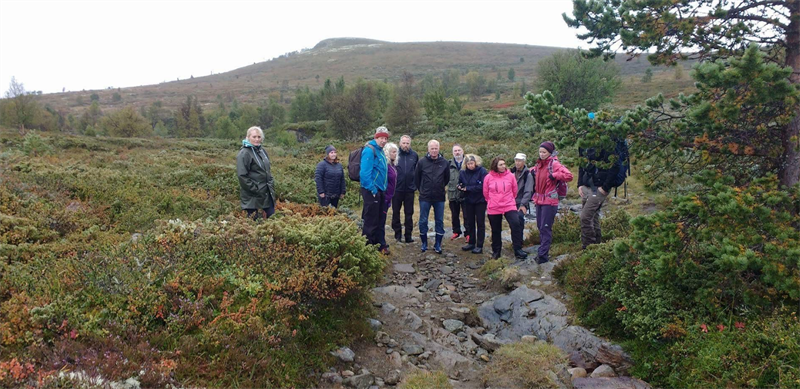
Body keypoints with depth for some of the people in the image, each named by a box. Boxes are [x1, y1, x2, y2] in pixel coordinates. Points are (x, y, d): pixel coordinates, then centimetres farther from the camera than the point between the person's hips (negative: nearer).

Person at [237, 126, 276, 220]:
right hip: (252, 195, -7)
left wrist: (271, 184, 10)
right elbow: (242, 176, -17)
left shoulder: (262, 151, 11)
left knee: (271, 216, 10)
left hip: (267, 192, 7)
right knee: (253, 219, 0)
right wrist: (254, 189, -18)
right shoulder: (244, 153, -13)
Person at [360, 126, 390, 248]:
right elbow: (365, 172, -22)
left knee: (378, 220, 16)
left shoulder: (380, 151, 15)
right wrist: (372, 189, -21)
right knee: (371, 221, -5)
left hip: (379, 190, 10)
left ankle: (377, 244, 26)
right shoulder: (369, 150, -15)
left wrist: (383, 188, 16)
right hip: (371, 191, -10)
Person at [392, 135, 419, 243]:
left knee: (409, 213, 8)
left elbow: (418, 171, 9)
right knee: (396, 212, 7)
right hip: (397, 189, -1)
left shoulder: (414, 155, 3)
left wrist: (416, 184, 3)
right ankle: (397, 233, 19)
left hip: (409, 189, 1)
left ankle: (408, 235, 16)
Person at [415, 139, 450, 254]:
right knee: (423, 221, 4)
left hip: (439, 197, 1)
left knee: (439, 221, 6)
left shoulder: (444, 162, -2)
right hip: (425, 197, -1)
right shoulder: (422, 162, -5)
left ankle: (438, 244, 16)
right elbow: (416, 178, 6)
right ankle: (424, 243, 18)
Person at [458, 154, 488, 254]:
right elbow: (460, 184, 10)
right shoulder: (462, 172, 0)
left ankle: (479, 246, 9)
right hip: (468, 201, 5)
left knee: (480, 223, 3)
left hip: (480, 201, -5)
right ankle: (471, 243, 26)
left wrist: (468, 188, -18)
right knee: (469, 222, 13)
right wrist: (460, 187, -15)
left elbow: (483, 186, -22)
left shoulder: (482, 171, -15)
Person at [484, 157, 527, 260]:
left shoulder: (510, 176, -3)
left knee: (516, 224, -16)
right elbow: (486, 193, 7)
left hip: (509, 206, 0)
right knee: (496, 231, 11)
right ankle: (496, 251, 28)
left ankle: (518, 250, -7)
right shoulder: (488, 178, -5)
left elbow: (514, 190, 9)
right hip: (493, 209, 1)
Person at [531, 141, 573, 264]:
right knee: (540, 227, 12)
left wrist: (553, 175, -21)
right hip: (539, 201, 8)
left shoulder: (554, 164, -11)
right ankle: (543, 250, 22)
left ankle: (543, 254, -5)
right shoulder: (538, 164, 12)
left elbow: (569, 175, -23)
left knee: (545, 228, -7)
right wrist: (533, 172, 15)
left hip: (550, 202, -8)